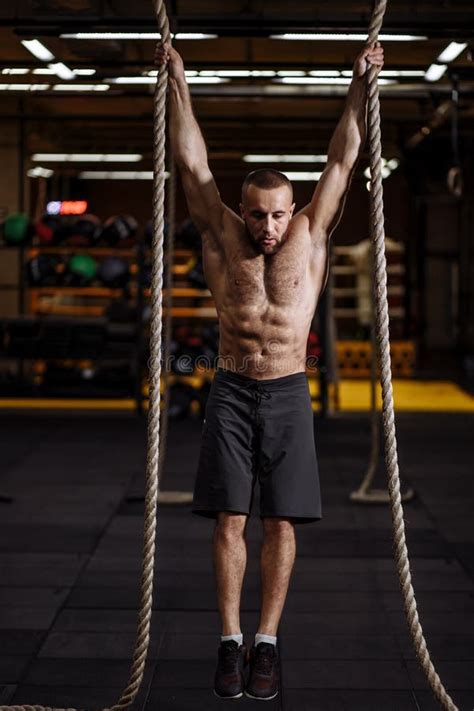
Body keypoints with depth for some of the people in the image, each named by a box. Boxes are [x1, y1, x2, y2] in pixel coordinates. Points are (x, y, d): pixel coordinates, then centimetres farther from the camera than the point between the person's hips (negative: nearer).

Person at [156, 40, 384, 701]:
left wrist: (360, 84, 1)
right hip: (231, 393, 0)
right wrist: (178, 81, 0)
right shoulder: (222, 236, 2)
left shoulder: (310, 235, 2)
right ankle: (231, 641, 9)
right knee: (229, 521, -1)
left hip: (289, 395, 0)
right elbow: (191, 161, 1)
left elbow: (343, 159, 2)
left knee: (281, 524, 1)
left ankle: (267, 642, 11)